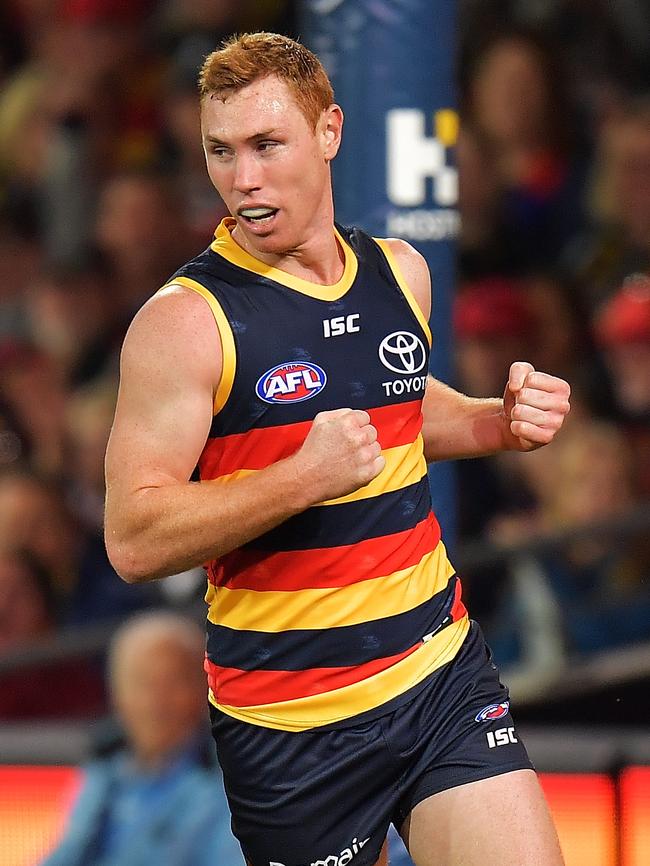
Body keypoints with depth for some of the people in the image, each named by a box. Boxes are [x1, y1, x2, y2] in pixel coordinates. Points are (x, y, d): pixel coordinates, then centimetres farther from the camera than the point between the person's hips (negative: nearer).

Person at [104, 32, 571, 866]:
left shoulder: (397, 271, 7)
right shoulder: (185, 320, -12)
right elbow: (133, 541, -18)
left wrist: (501, 420, 8)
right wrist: (304, 478, -28)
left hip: (444, 672, 4)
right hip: (291, 722, -4)